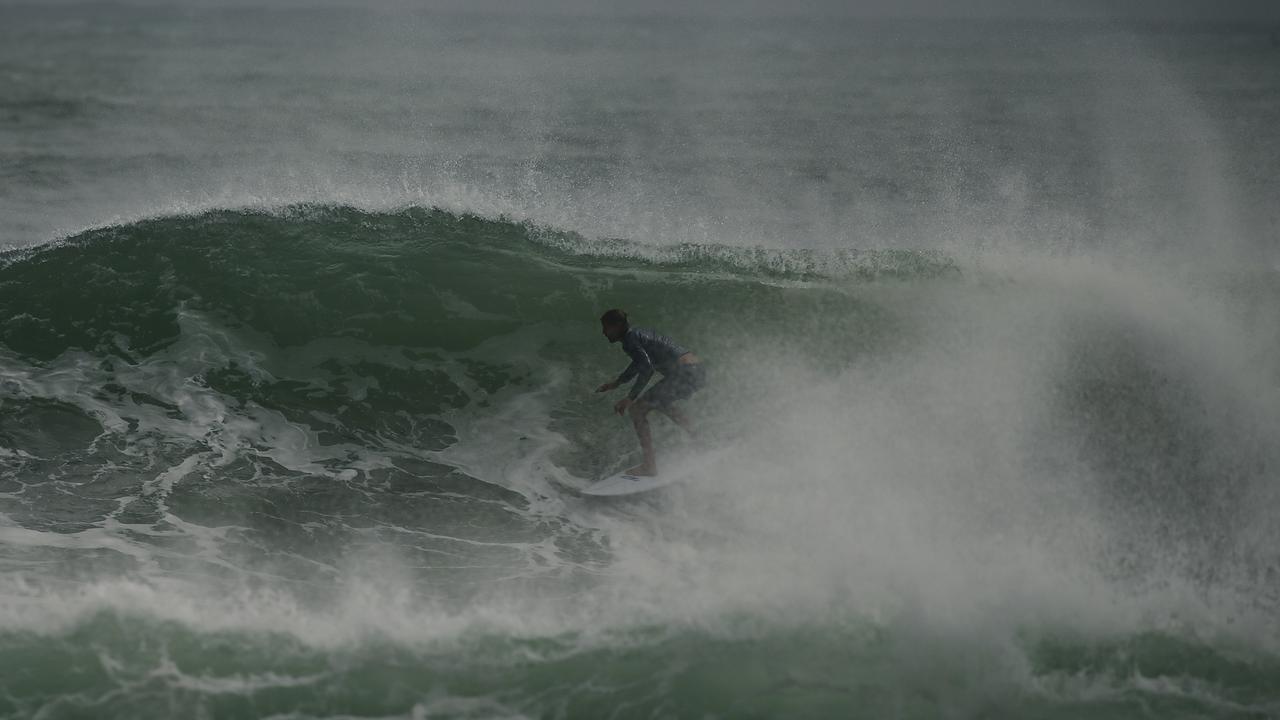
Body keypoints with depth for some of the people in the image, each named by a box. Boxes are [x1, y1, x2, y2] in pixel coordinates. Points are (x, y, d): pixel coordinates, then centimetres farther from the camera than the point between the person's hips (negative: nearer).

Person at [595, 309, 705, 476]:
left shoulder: (630, 339, -8)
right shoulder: (637, 333, 20)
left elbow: (646, 367, -21)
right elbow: (639, 363, 37)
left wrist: (630, 398, -20)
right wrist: (615, 384, 45)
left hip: (684, 373, -10)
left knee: (637, 409, -6)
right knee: (660, 401, 36)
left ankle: (650, 464, -11)